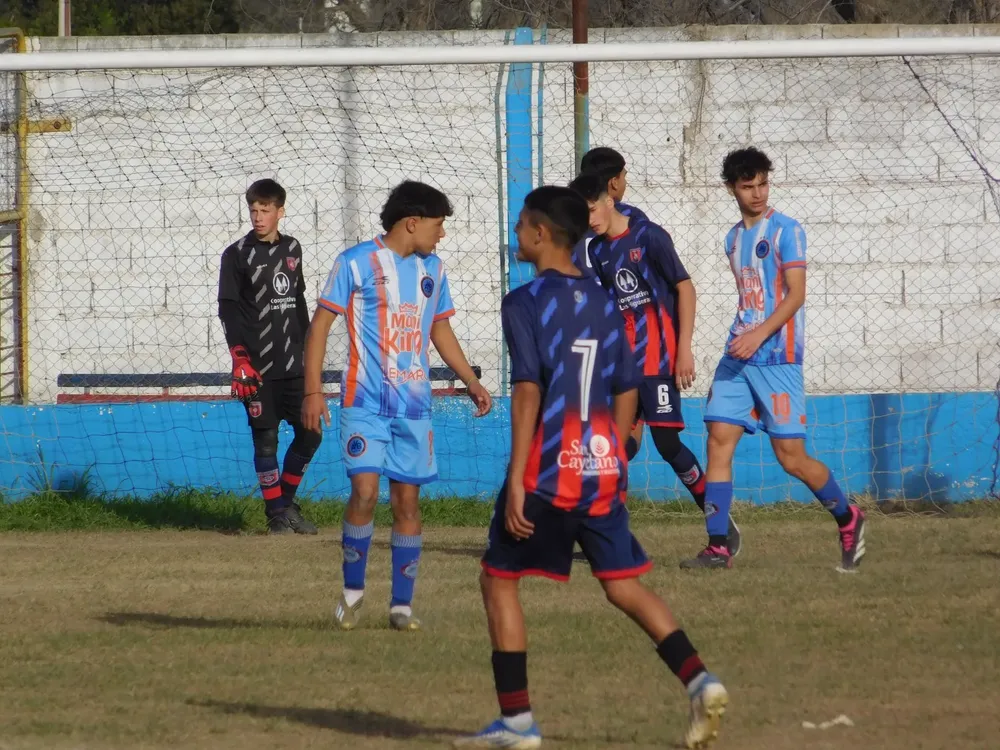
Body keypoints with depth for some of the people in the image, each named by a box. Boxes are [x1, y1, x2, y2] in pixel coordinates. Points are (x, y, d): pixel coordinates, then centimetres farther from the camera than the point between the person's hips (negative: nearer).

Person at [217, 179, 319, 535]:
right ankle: (276, 513, 4)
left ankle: (286, 501, 18)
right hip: (257, 368, -5)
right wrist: (240, 361, -17)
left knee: (310, 433, 2)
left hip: (293, 364, 5)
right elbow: (228, 310, -7)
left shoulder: (292, 249, 12)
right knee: (266, 439, -4)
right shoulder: (237, 254, -3)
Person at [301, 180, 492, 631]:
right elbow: (320, 324, -4)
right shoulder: (356, 263, -6)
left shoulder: (431, 269, 11)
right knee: (365, 492, -15)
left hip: (414, 405, 5)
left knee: (407, 499, 3)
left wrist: (470, 381, 15)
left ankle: (402, 604, 10)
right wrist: (313, 391, -10)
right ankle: (352, 590, 5)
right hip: (365, 402, -5)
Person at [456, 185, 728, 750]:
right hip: (603, 469, 6)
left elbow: (528, 391, -16)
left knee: (499, 580, 7)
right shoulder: (605, 303, 12)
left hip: (548, 469, -6)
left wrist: (517, 479, -17)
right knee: (624, 584, 12)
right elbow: (627, 392, 12)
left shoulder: (525, 303, -8)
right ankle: (700, 681, -6)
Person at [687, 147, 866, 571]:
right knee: (719, 440, -6)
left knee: (791, 457, -5)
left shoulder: (785, 231, -6)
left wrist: (759, 334, -23)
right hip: (738, 357, 6)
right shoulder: (734, 238, 15)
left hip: (777, 358, -6)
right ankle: (718, 546, -6)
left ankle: (848, 519, 18)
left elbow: (795, 294, -13)